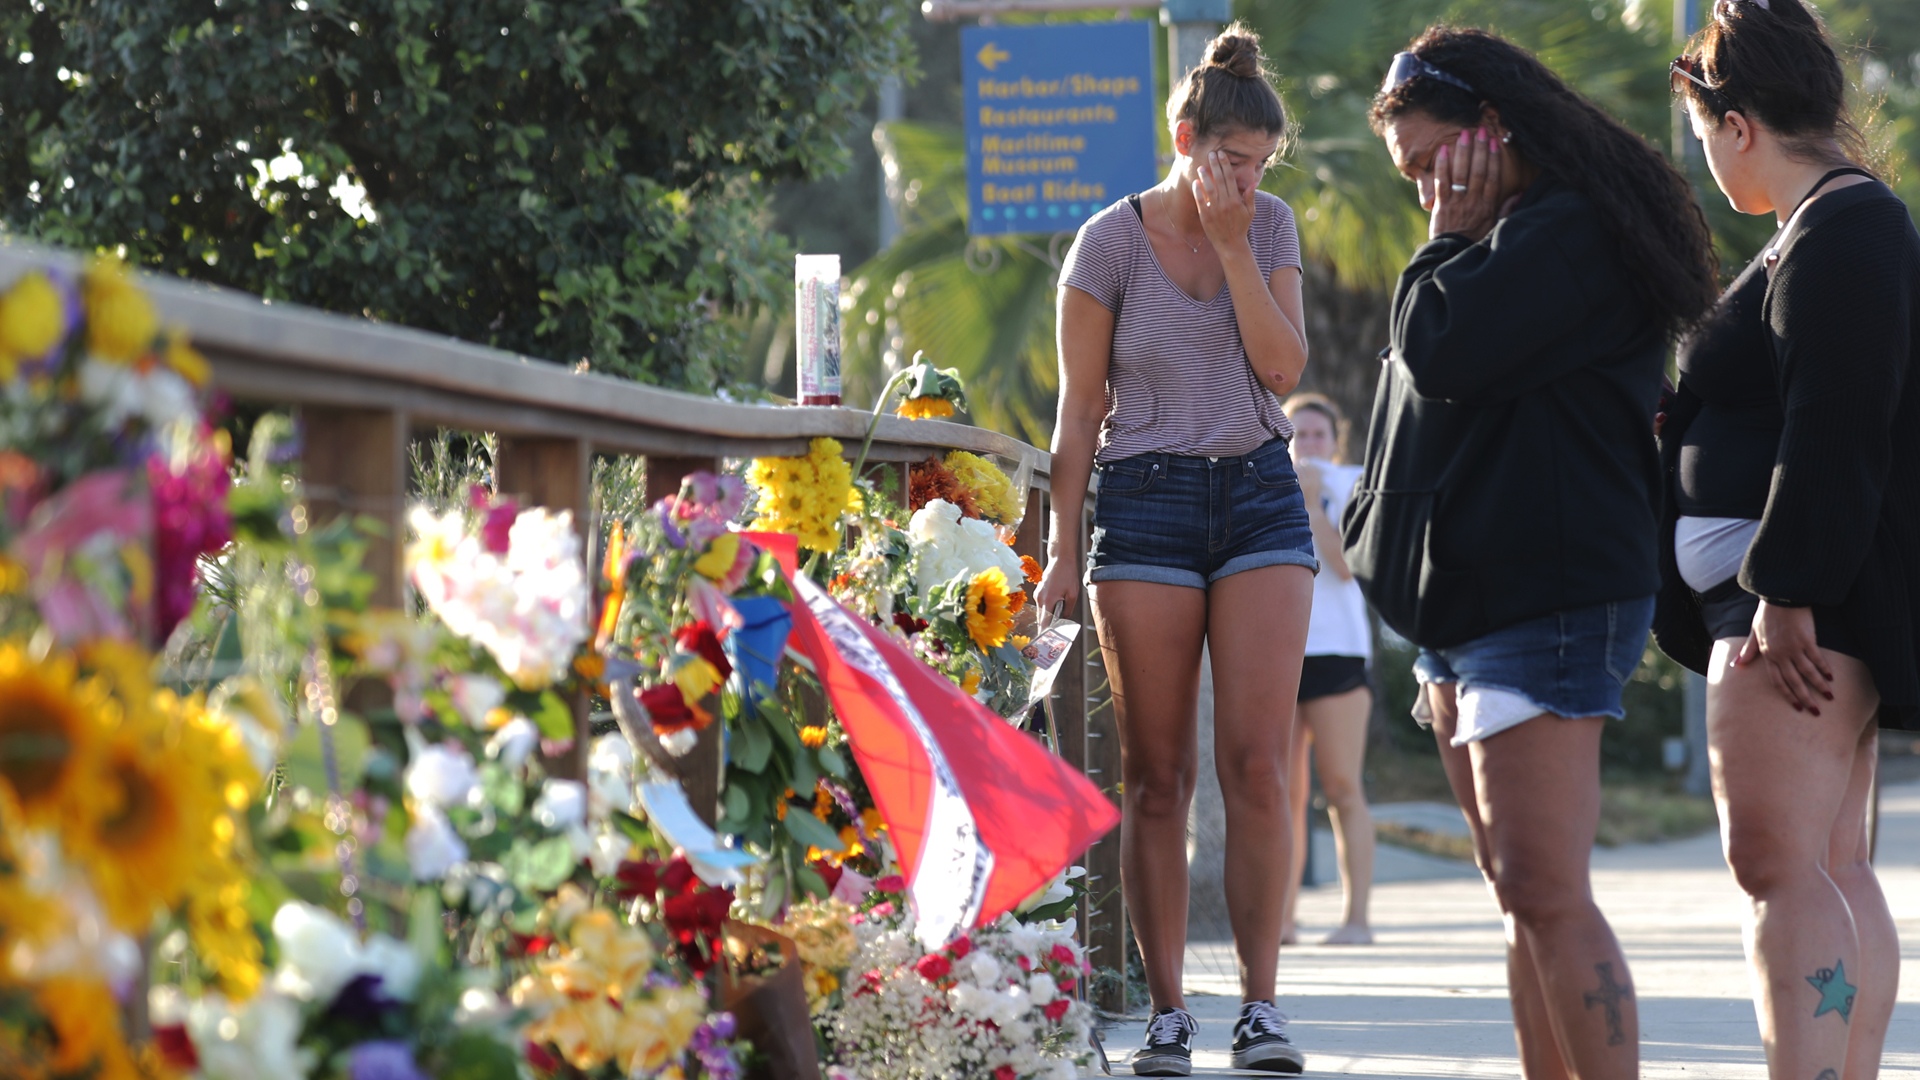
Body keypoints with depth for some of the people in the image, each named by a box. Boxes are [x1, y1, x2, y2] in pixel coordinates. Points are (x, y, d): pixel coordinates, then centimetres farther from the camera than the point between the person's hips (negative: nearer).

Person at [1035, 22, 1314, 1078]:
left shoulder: (1269, 225, 5)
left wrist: (1232, 244, -10)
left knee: (1257, 762, -7)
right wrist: (1063, 547, -3)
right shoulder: (1110, 243, -3)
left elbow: (1284, 367, -5)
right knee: (1157, 775, 0)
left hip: (1260, 495, 2)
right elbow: (1080, 406, 0)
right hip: (1146, 502, -2)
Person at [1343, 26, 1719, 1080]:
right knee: (1521, 897, 10)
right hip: (1471, 600, 11)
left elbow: (1441, 355, -19)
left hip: (1548, 600, -11)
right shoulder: (1516, 237, 21)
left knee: (1546, 896, -15)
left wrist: (1449, 245, -6)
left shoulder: (1567, 231, -13)